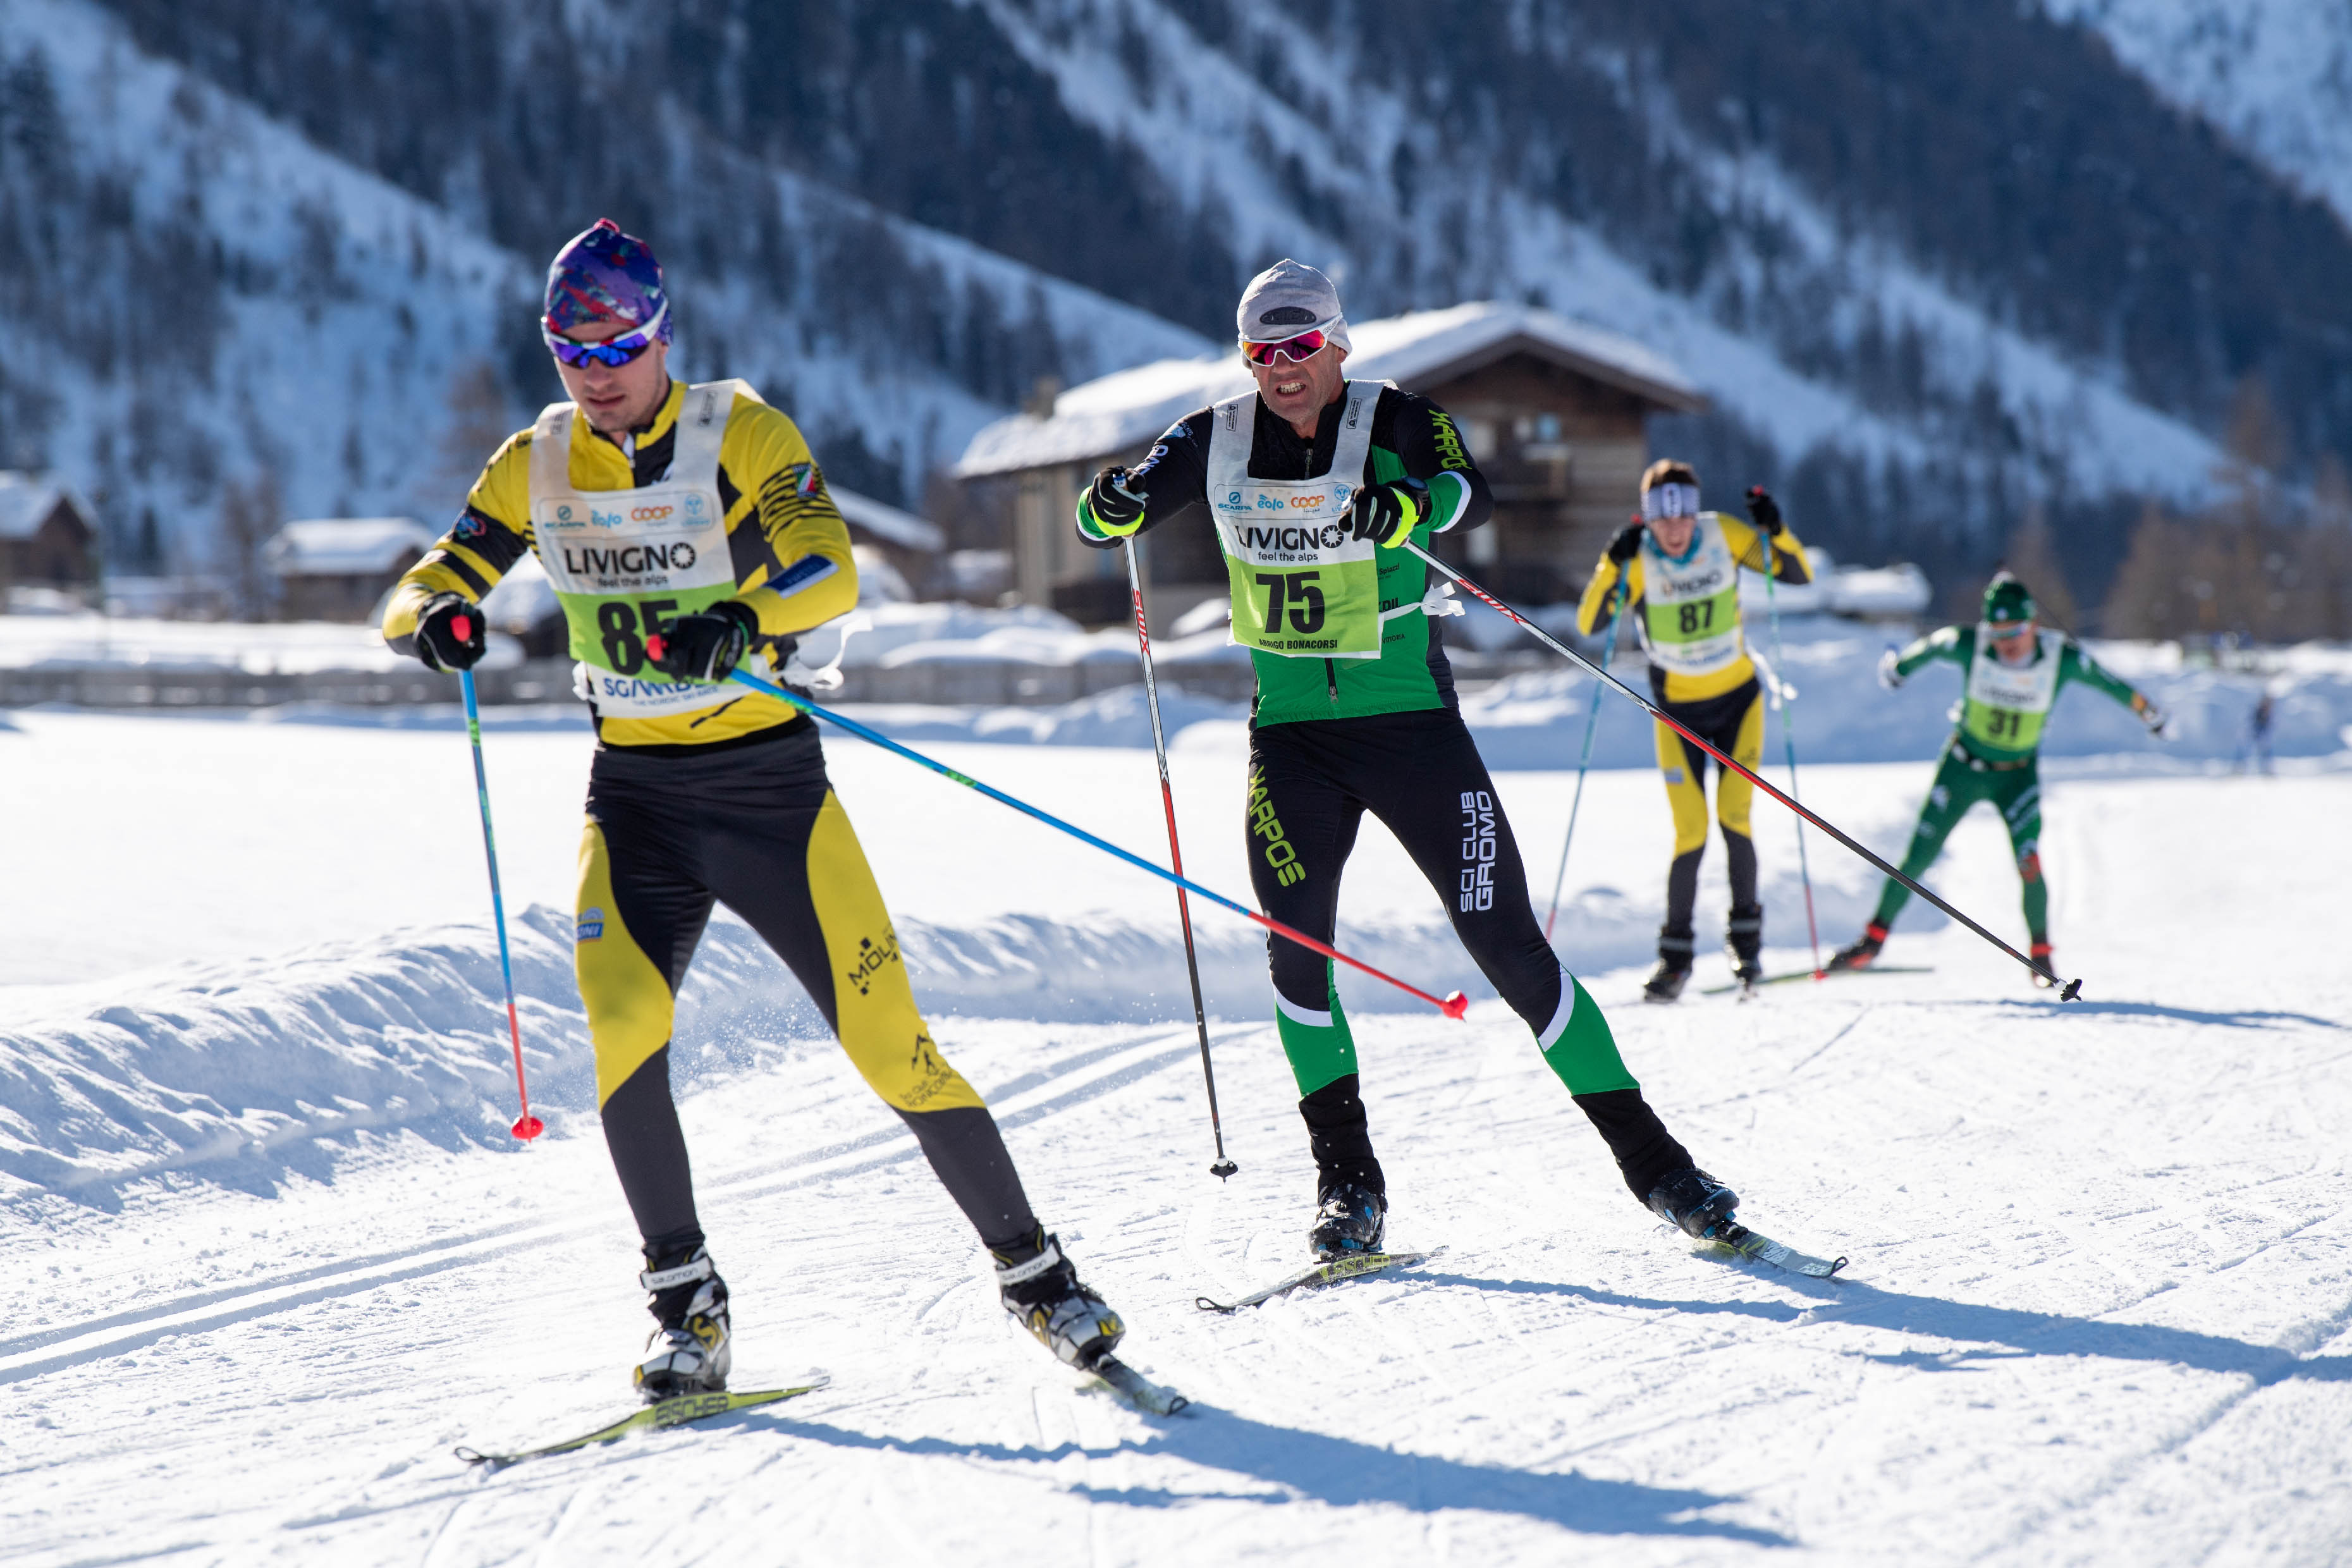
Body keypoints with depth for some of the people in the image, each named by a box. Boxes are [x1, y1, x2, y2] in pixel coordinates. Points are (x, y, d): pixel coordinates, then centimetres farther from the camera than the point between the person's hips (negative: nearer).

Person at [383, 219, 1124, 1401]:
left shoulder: (740, 434, -9)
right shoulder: (537, 465, 4)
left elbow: (827, 569, -22)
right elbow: (425, 589, 5)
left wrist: (742, 624, -43)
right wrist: (434, 618, -19)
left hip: (769, 782, -3)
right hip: (635, 795, 3)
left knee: (886, 1039, -5)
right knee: (621, 1029, -21)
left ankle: (1033, 1272, 10)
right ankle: (686, 1304, -7)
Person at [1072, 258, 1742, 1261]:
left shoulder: (1397, 424, -8)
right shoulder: (1218, 443, 2)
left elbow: (1469, 493, -27)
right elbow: (1103, 518, 4)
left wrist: (1409, 506, -49)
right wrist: (1113, 506, -20)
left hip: (1412, 723, -3)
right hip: (1292, 735, 3)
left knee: (1507, 944, -4)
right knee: (1295, 947, -12)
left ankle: (1646, 1153, 4)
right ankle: (1347, 1181, 0)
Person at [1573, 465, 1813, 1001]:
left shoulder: (1725, 535, -13)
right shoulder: (1637, 559, -16)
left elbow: (1800, 574, -8)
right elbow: (1589, 623, -25)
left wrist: (1776, 532, -26)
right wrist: (1613, 566, -38)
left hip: (1739, 699, 1)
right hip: (1678, 710, -1)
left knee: (1733, 818, -11)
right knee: (1690, 835, -8)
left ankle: (1746, 936, 8)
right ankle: (1676, 953, 6)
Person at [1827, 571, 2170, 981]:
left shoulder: (2062, 658, -22)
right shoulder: (1968, 645, -22)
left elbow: (2111, 684, -4)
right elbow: (1931, 646, 0)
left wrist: (2152, 716, 11)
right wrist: (1898, 665, 21)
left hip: (2018, 776, 0)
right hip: (1963, 766, 1)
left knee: (2029, 865, -15)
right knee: (1918, 857, 0)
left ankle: (2041, 956, 5)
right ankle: (1874, 939, 16)